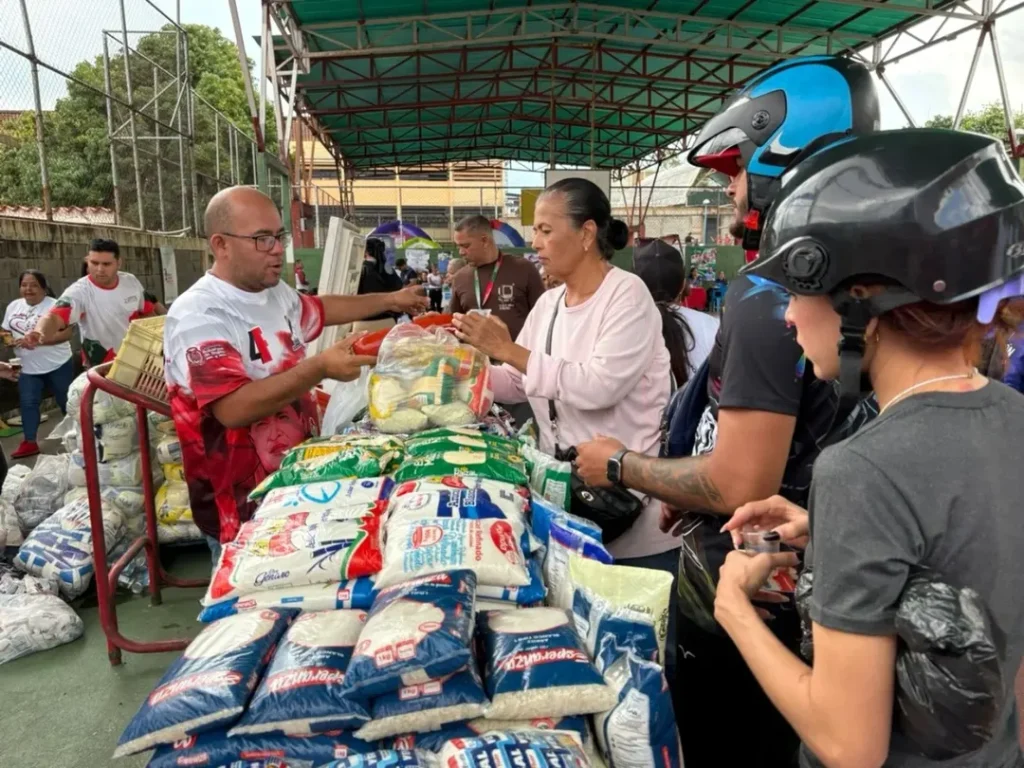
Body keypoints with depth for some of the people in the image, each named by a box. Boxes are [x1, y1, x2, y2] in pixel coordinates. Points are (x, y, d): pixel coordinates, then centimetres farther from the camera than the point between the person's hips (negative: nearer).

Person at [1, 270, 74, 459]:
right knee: (27, 402, 3)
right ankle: (29, 442, 11)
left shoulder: (55, 305, -13)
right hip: (28, 367, 5)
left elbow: (66, 333, -20)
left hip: (58, 365, -5)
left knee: (66, 400, 10)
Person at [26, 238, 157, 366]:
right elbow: (54, 316, -38)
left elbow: (148, 312, 8)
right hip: (101, 369, -4)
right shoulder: (79, 291, -22)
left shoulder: (131, 282, -7)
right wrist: (40, 334, -58)